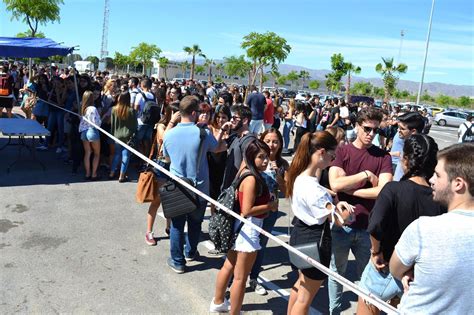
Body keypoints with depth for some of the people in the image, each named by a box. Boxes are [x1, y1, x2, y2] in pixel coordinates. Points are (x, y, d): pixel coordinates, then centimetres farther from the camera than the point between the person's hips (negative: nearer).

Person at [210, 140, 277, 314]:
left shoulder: (247, 172, 2)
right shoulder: (251, 179, -23)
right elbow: (247, 210, -25)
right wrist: (271, 206, -15)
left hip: (241, 227, 10)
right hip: (248, 229, -10)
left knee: (229, 266, 25)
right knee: (240, 277, 3)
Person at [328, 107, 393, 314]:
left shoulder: (383, 156, -1)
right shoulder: (342, 151, -3)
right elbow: (335, 184, -17)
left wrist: (350, 188, -13)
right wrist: (366, 175, -15)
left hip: (368, 227, 1)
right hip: (341, 224, 0)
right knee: (336, 271, 16)